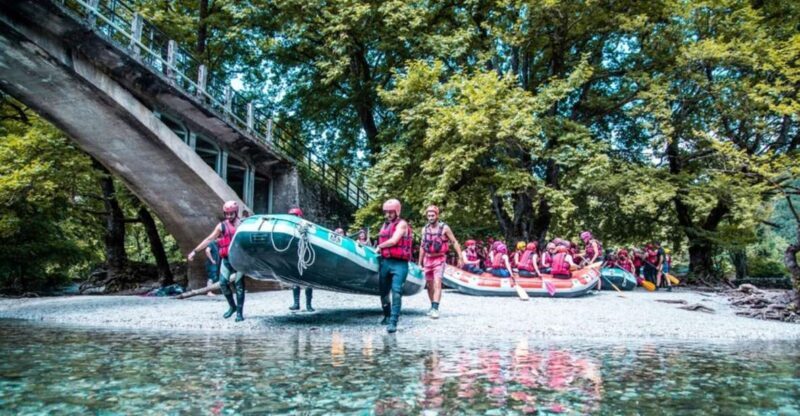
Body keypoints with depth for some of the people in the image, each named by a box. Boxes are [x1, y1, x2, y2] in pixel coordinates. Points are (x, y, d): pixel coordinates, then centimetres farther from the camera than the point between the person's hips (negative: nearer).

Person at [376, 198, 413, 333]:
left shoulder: (402, 224, -3)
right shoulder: (385, 225, 18)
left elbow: (393, 240, -12)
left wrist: (379, 247, 1)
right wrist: (380, 250, 6)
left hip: (399, 263, -7)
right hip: (385, 262, 7)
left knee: (396, 292, -15)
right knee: (383, 291, 15)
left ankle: (393, 322, -18)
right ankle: (387, 316, 35)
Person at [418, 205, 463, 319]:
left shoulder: (444, 228, -7)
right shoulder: (425, 229, 5)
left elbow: (455, 242, -4)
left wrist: (460, 258, -9)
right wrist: (420, 263, 15)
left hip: (439, 260, -5)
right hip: (428, 260, 5)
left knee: (437, 284, -18)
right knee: (430, 285, 11)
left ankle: (435, 309, -23)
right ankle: (433, 307, 28)